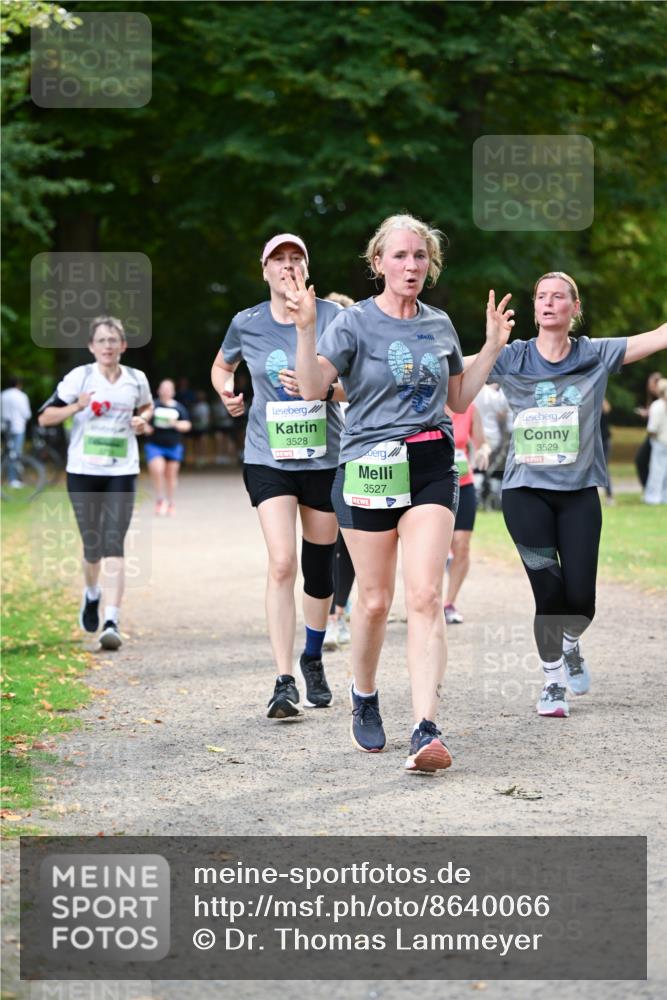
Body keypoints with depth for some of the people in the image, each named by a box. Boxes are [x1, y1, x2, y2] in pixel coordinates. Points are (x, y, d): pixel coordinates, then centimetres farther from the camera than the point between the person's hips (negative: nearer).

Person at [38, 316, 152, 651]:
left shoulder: (136, 379, 4)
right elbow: (45, 417, -1)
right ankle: (91, 593, 42)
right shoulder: (79, 377, -3)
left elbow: (146, 406, 26)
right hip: (83, 472, 0)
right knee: (92, 546, 9)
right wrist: (76, 407, -17)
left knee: (113, 545, -11)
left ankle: (111, 622, -17)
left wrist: (142, 420, 3)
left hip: (122, 473, 0)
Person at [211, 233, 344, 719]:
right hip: (269, 458, 0)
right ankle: (285, 681, -14)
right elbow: (221, 367, 21)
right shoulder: (246, 324, 2)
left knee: (319, 567, 11)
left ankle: (313, 659, 36)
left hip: (325, 458, 1)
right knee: (282, 563, -16)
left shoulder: (331, 317, -3)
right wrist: (227, 392, 0)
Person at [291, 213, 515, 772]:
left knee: (426, 596, -12)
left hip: (432, 468, 2)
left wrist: (493, 347, 12)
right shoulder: (355, 323, -3)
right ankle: (364, 699, 33)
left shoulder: (440, 325, 11)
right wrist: (305, 328, -28)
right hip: (368, 468, -2)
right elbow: (313, 388, -15)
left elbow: (458, 399, 21)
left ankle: (427, 731, -19)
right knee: (375, 600, 5)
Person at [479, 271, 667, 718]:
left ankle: (571, 647, 33)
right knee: (549, 591, -8)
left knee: (580, 597, -2)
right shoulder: (512, 358, 2)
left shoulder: (596, 355, 2)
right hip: (526, 491, -1)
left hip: (579, 492, 1)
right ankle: (553, 682, 13)